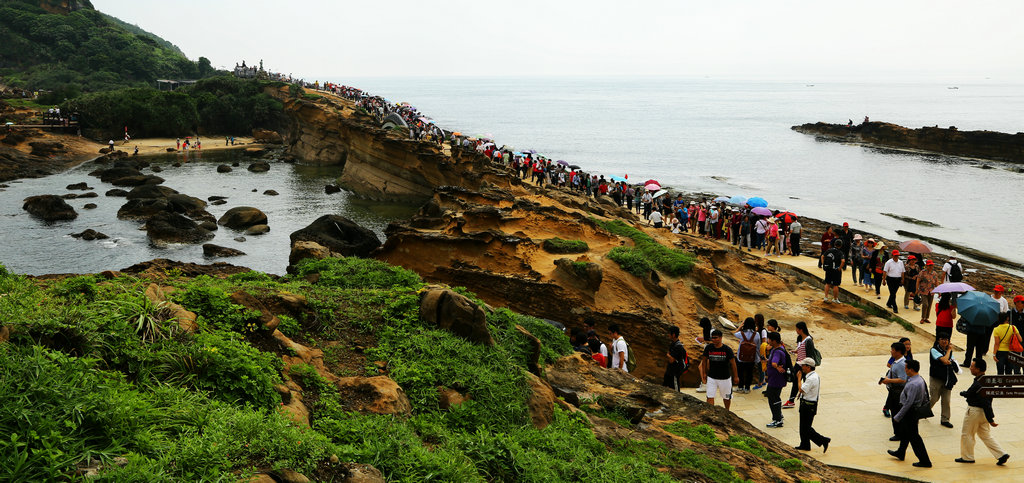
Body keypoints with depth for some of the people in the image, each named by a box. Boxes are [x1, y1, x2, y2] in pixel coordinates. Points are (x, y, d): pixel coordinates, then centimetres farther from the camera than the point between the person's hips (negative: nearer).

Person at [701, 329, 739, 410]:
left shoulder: (727, 349, -14)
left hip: (725, 378, -1)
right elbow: (704, 360, 8)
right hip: (711, 377, 1)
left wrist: (736, 376, 0)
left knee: (727, 397, 16)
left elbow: (733, 363, -4)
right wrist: (704, 373, 10)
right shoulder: (708, 348, -8)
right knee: (710, 397, -7)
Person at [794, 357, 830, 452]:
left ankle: (824, 441, 0)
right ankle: (804, 445, 28)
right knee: (803, 427, 19)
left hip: (808, 406, -10)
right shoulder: (814, 375, 9)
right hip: (807, 405, 10)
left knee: (806, 428, -4)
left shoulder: (811, 379, -24)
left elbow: (802, 390, -27)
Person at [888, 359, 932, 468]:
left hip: (910, 412, -10)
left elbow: (909, 402, -27)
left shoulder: (913, 384, -28)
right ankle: (900, 453, 45)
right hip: (916, 410, 10)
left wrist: (898, 417, -20)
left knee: (913, 436, 0)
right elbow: (925, 398, 13)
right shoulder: (920, 379, 4)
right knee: (904, 432, 26)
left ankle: (925, 461, 7)